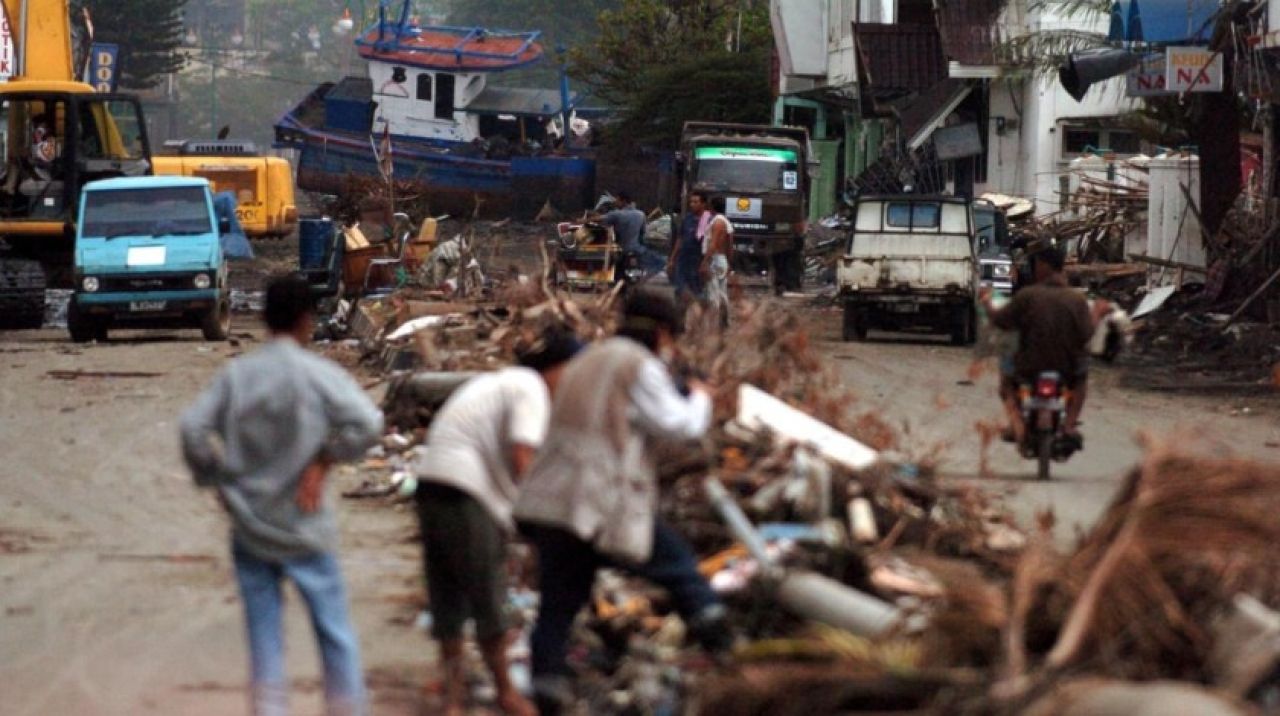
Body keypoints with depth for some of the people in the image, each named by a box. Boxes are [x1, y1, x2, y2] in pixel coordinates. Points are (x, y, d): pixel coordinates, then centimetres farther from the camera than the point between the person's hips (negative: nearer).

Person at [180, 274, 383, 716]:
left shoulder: (236, 374, 1)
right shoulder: (318, 374, -9)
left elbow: (194, 428, -5)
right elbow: (366, 423, -22)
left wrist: (215, 479, 7)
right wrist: (324, 461, -9)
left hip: (249, 526, 3)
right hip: (304, 530, -3)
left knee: (263, 634, 8)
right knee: (334, 632, 9)